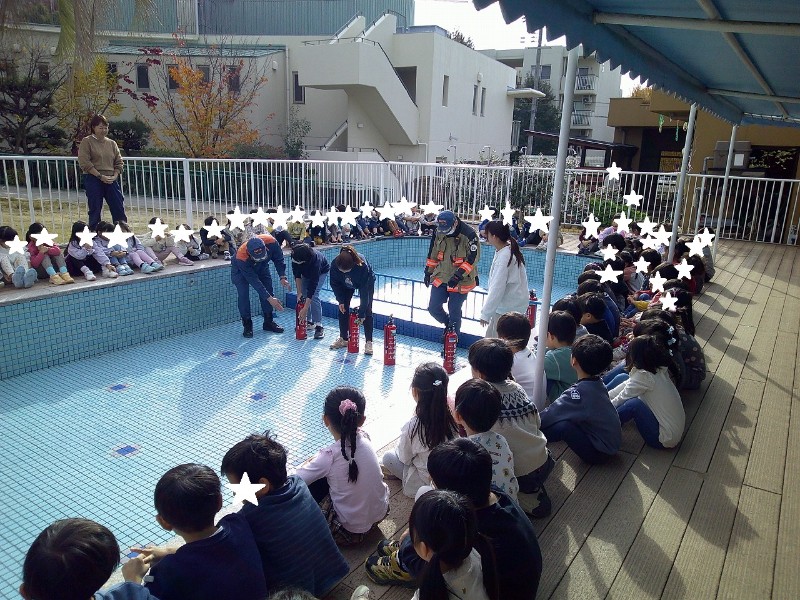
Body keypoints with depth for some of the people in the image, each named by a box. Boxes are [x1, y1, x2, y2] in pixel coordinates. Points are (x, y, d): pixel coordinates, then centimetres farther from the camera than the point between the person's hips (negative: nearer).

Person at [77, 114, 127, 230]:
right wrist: (100, 176, -15)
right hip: (93, 180, -4)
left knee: (119, 209, 0)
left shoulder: (112, 143, 14)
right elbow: (84, 163, -9)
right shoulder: (87, 142, 0)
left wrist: (115, 176, -5)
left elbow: (119, 162, 12)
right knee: (95, 210, 1)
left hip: (111, 180, 4)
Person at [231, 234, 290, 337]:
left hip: (261, 266, 4)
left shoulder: (271, 242, -39)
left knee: (268, 290, 0)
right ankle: (247, 325, -2)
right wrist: (269, 298, -38)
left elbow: (278, 259, -16)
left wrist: (282, 277, -26)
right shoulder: (241, 258, -44)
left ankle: (268, 322, 13)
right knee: (243, 295, -15)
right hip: (241, 269, -4)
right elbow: (254, 281, -38)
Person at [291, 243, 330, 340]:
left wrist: (305, 309, -46)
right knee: (303, 295, -5)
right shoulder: (295, 255, -32)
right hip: (306, 272, 5)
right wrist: (299, 293, -27)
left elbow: (313, 284, -45)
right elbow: (297, 275, -20)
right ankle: (307, 321, 11)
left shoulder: (315, 260, -45)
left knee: (313, 295, -21)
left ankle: (319, 326, -17)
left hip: (321, 272, -5)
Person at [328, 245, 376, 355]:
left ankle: (369, 342, -5)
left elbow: (364, 291, -36)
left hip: (367, 282, -3)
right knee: (343, 308, -2)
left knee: (367, 310, -10)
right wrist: (340, 300, -16)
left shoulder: (362, 266, -44)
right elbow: (334, 283, -14)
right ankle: (343, 338, 11)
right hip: (346, 285, 4)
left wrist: (361, 314, -32)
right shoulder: (334, 264, -35)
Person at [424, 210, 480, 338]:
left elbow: (473, 258, -18)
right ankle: (449, 324, 35)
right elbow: (433, 253, 11)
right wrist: (428, 272, 13)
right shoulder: (439, 233, -3)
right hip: (441, 277, 5)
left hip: (461, 280, -5)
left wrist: (459, 275, -24)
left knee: (454, 311, 0)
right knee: (433, 308, 7)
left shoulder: (468, 234, -19)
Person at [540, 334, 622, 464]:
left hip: (599, 453, -9)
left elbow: (547, 417, -22)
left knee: (561, 426, -25)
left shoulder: (578, 393, -27)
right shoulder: (598, 384, -2)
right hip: (612, 443, 9)